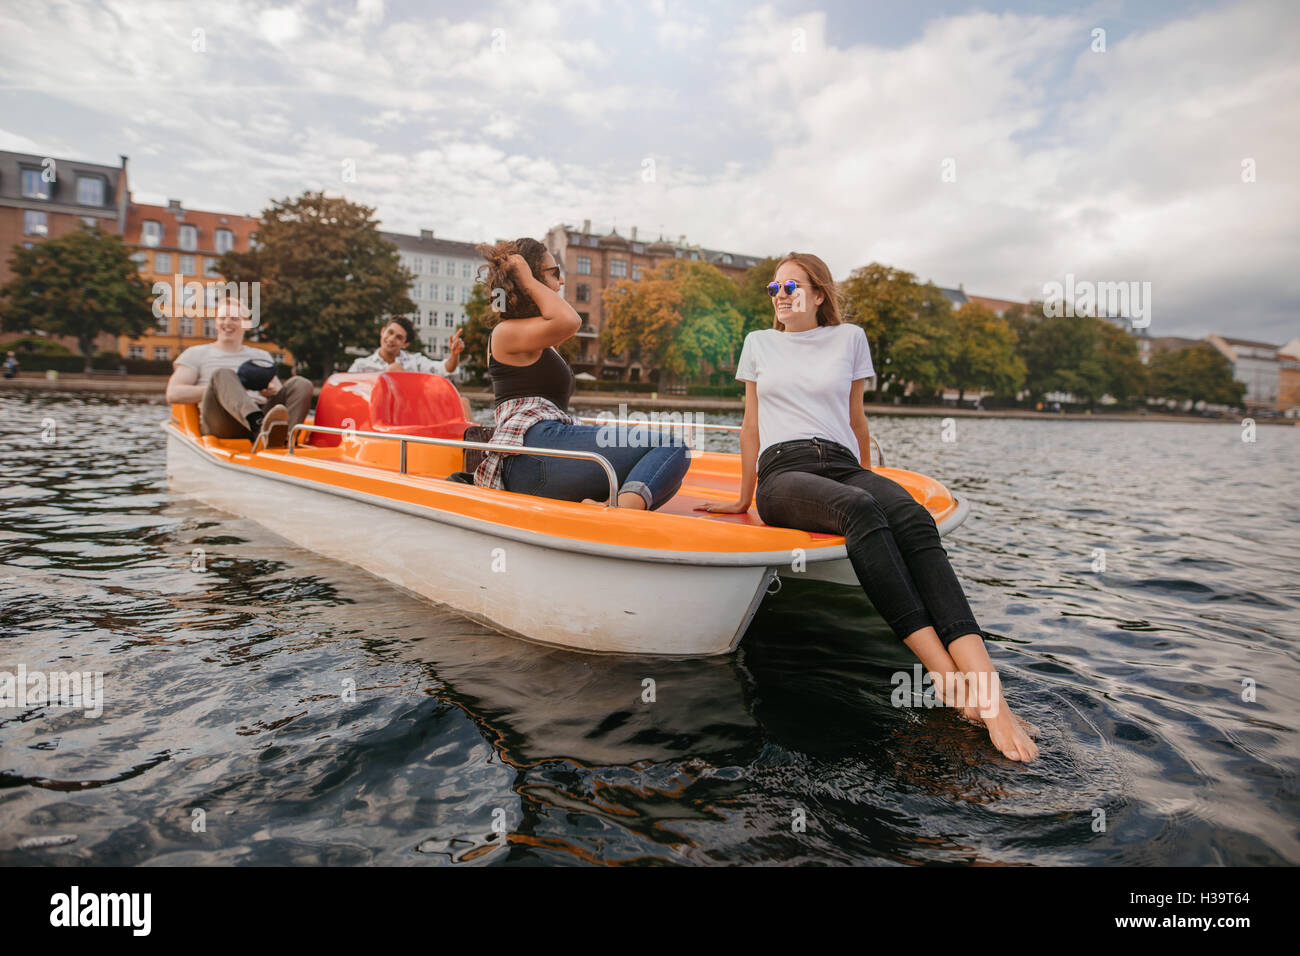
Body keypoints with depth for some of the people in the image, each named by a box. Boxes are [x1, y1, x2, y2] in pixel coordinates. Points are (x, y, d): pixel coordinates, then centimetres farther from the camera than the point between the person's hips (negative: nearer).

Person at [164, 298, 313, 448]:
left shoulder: (262, 355, 31)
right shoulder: (196, 354, 22)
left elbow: (278, 389, 23)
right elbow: (173, 394, 8)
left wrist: (274, 392, -4)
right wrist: (221, 387, -6)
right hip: (219, 423, -3)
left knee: (301, 384, -19)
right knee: (223, 374, -30)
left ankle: (285, 438, -50)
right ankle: (261, 427, -62)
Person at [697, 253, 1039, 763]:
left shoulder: (849, 338, 21)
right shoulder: (758, 343, 21)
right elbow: (752, 424, 22)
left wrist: (869, 483, 27)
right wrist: (744, 498, 22)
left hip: (843, 465, 2)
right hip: (784, 472, -2)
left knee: (914, 521, -34)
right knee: (859, 511, -38)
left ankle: (987, 693, -47)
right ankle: (949, 680, -46)